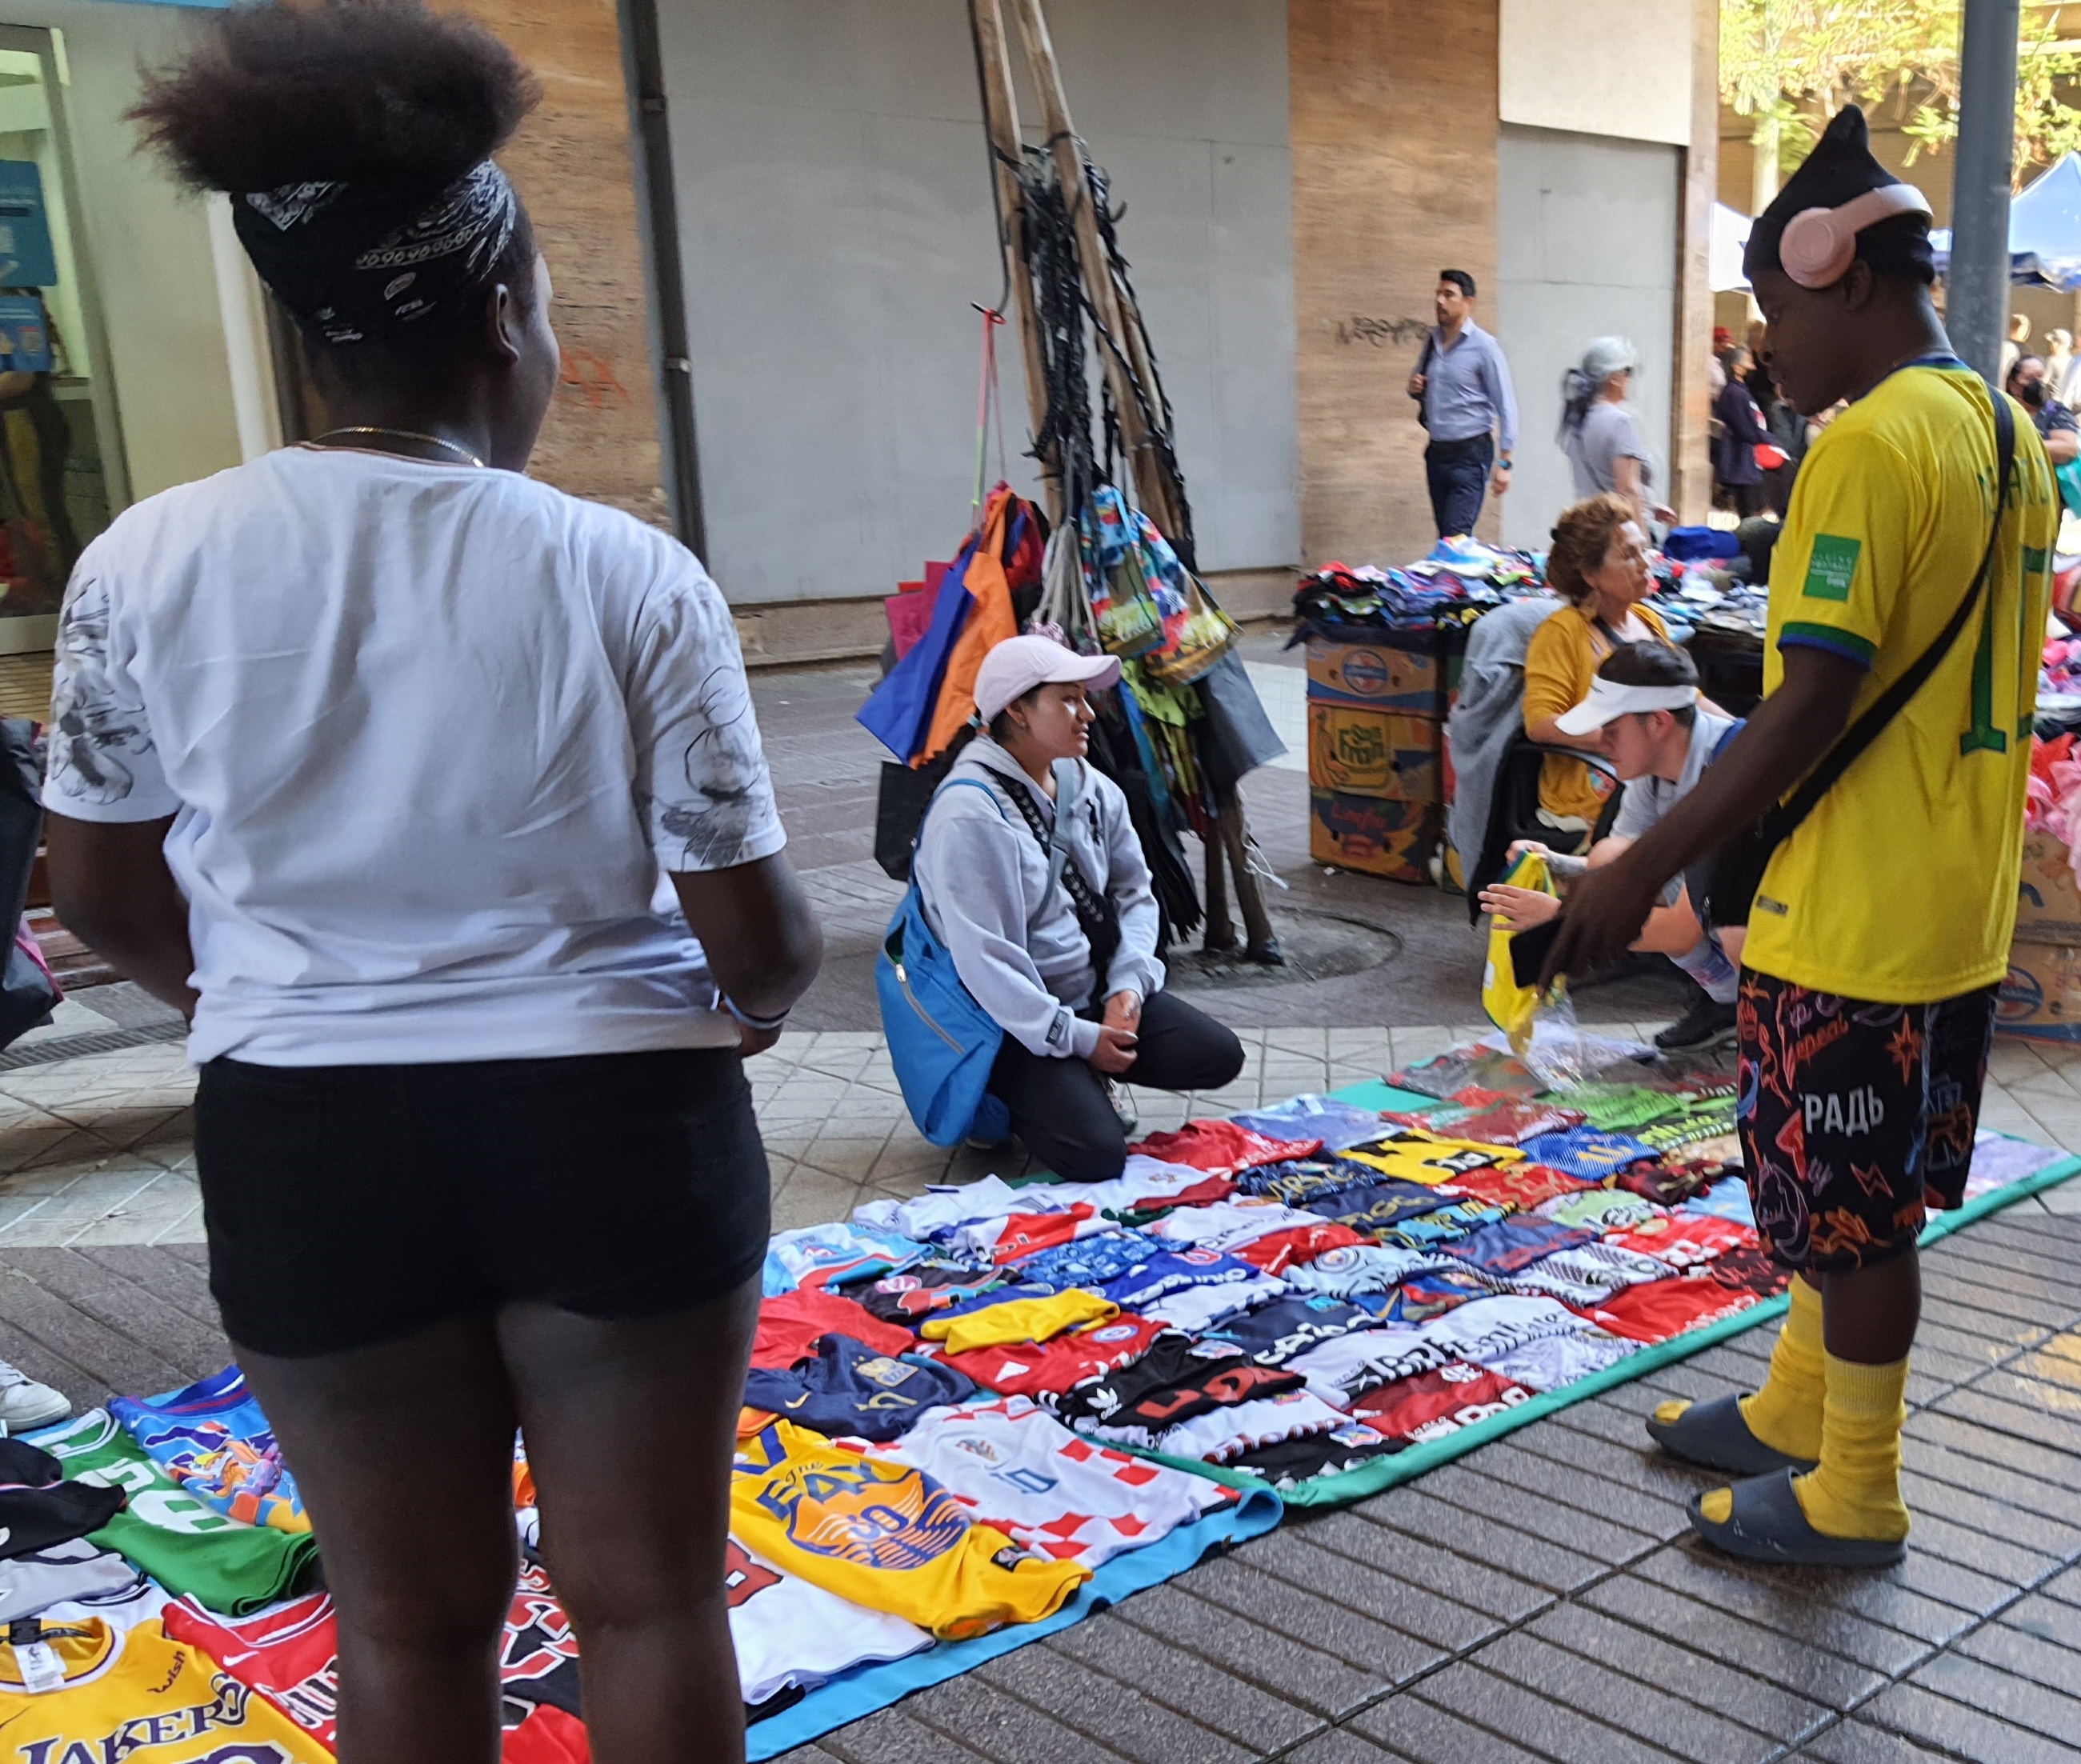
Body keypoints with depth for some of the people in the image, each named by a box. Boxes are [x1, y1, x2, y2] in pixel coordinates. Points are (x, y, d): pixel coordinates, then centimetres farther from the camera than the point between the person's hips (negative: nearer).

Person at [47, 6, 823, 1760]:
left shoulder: (146, 564, -8)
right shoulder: (632, 577, -14)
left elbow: (109, 898, 3)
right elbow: (757, 934, -11)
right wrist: (755, 1008, 13)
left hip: (307, 1145, 2)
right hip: (616, 1127, -2)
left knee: (409, 1622, 20)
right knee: (648, 1600, 17)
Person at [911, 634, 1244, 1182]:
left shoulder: (1091, 789, 3)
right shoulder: (970, 814, -23)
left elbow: (1134, 891, 9)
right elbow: (985, 961, -24)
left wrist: (1127, 984, -9)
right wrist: (1077, 1039, -20)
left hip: (1096, 989, 8)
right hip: (1014, 1018, -7)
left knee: (1219, 1056, -6)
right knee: (1096, 1153, -22)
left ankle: (1078, 1080, 12)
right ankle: (1012, 1099, 8)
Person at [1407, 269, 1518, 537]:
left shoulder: (1484, 346, -10)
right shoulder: (1432, 341, 9)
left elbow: (1506, 405, -11)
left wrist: (1504, 463, -15)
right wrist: (1414, 389, -1)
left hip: (1470, 454, -7)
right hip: (1437, 452, 7)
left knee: (1455, 538, -13)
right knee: (1444, 535, 10)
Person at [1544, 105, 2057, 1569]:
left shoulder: (1871, 445, -19)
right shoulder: (2011, 438, 10)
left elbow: (1812, 706, -24)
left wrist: (1645, 870, -20)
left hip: (1858, 916, -9)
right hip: (1958, 906, 9)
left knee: (1857, 1207, 5)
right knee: (1847, 1187, 21)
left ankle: (1853, 1500, 21)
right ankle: (1796, 1413, 38)